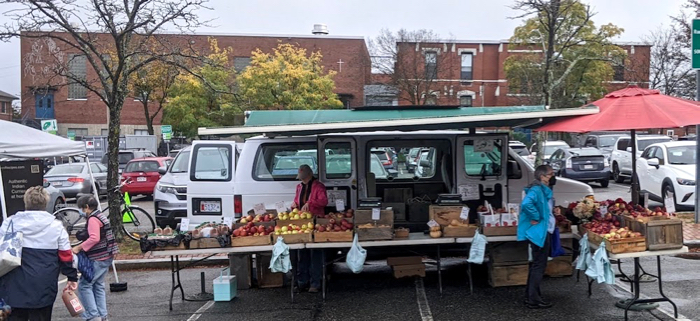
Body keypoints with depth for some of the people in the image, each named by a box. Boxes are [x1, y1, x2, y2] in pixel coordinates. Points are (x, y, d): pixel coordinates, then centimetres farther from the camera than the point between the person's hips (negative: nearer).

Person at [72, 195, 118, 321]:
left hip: (98, 259, -10)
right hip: (106, 257, 10)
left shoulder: (93, 219, -15)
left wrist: (79, 247, -23)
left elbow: (94, 238, -28)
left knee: (84, 285, -4)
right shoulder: (102, 216, 15)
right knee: (98, 286, 15)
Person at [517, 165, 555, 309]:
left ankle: (531, 296, 25)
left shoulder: (543, 190, 14)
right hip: (539, 232, -11)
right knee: (539, 266, -4)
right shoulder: (537, 190, -19)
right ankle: (533, 299, 2)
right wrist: (535, 218, -26)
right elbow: (526, 203, -37)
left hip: (542, 232, 11)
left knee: (536, 265, 16)